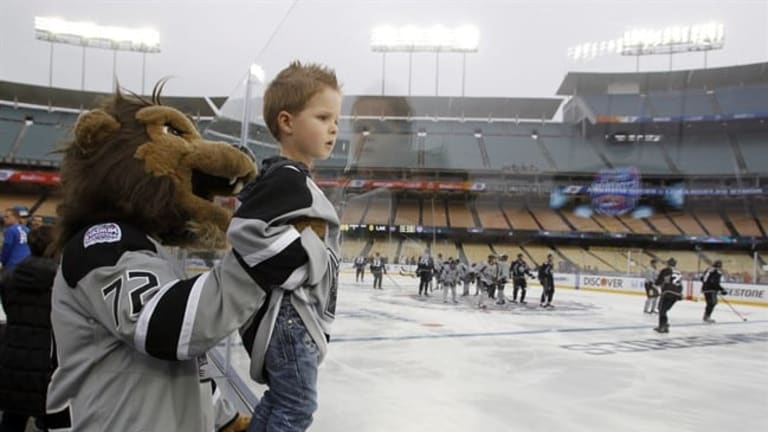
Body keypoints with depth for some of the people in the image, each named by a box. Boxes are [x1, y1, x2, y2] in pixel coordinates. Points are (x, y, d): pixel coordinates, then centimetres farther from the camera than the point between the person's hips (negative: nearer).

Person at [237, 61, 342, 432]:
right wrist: (305, 256, -20)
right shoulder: (287, 179, -19)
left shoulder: (290, 178, 14)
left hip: (292, 313, 10)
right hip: (287, 312, -10)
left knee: (280, 398, 20)